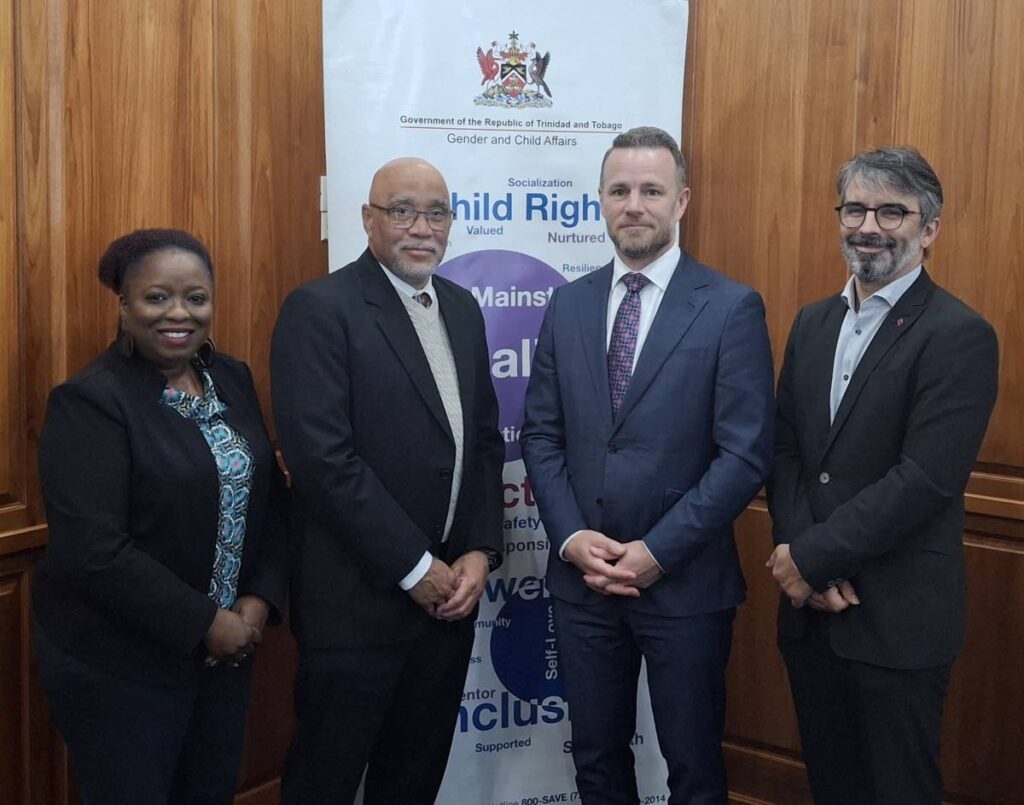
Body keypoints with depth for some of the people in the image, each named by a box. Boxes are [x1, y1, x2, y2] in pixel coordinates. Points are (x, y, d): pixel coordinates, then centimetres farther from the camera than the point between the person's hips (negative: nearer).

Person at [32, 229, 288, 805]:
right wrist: (204, 623, -18)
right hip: (117, 664, -6)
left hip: (227, 644, 6)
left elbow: (271, 494, 7)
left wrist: (259, 599, -7)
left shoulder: (233, 378, 5)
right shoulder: (89, 401, -16)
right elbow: (94, 552, -22)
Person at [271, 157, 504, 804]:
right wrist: (414, 567, -16)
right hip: (359, 597, -6)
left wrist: (480, 551, -1)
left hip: (450, 587, 7)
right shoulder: (320, 309, -11)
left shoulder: (462, 309, 11)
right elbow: (323, 457, -19)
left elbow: (486, 440, 12)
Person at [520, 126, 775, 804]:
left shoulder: (733, 309, -7)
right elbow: (542, 434, 7)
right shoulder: (569, 305, 6)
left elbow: (746, 454, -12)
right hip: (581, 576, 4)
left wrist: (658, 551, -15)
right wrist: (571, 536, -8)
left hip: (685, 583, -3)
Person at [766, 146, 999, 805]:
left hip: (898, 621, -6)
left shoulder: (959, 336, -12)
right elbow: (785, 449, 7)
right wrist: (800, 560, -8)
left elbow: (925, 479, -20)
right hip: (811, 605, 6)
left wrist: (812, 557, -16)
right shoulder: (814, 323, 10)